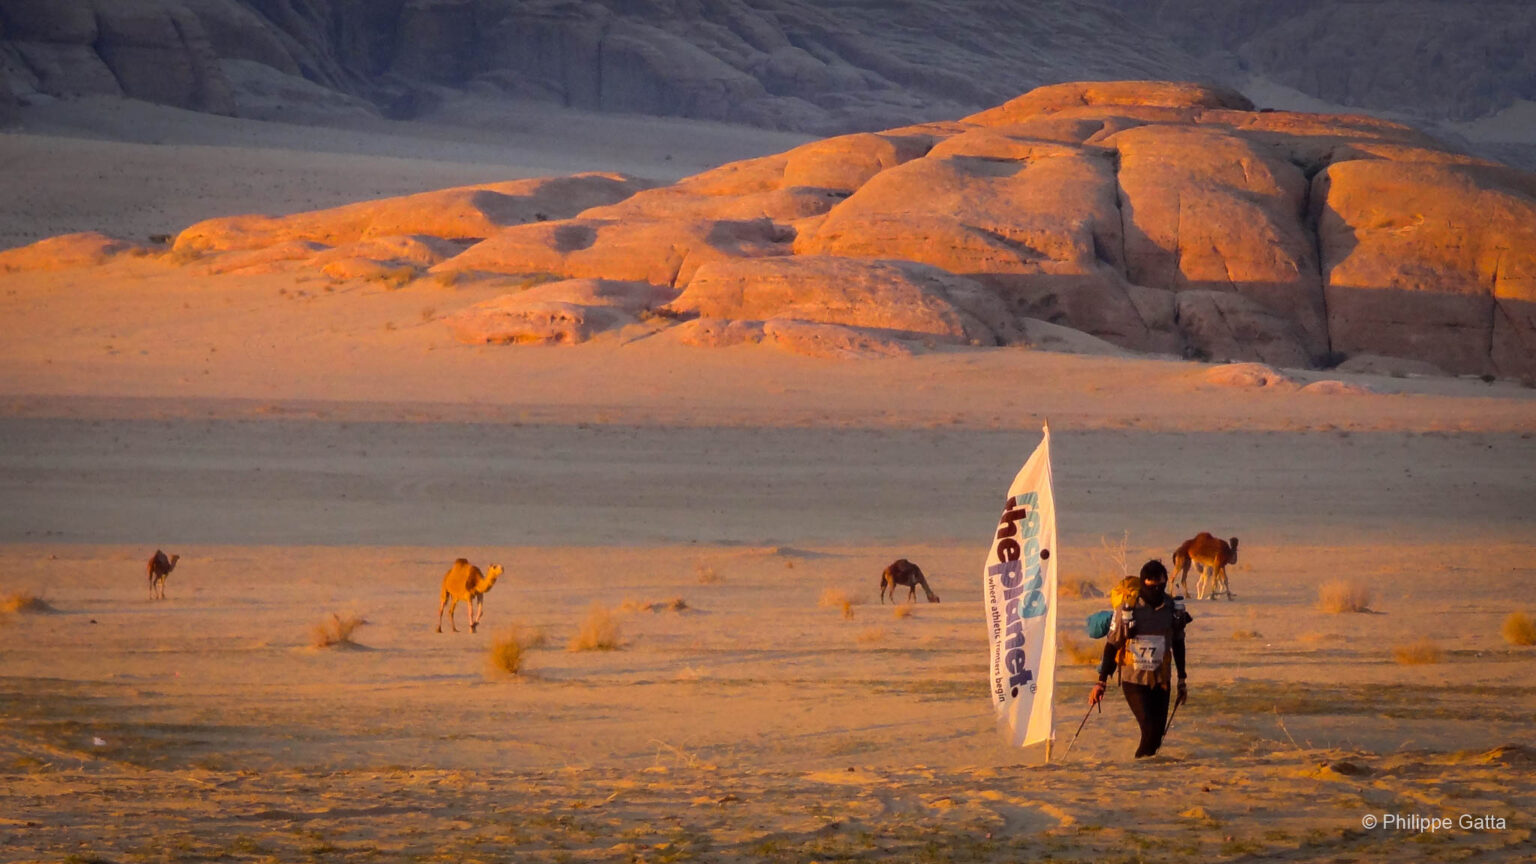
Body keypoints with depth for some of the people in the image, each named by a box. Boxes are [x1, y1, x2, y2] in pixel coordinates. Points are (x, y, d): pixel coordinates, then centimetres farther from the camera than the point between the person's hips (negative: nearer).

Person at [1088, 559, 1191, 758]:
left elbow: (1178, 644, 16)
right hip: (1134, 680, -4)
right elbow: (1111, 645, -3)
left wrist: (1182, 680, 19)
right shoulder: (1127, 608, -11)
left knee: (1157, 734, 2)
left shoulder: (1173, 607, 1)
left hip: (1161, 681, 4)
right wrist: (1101, 682, -3)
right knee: (1150, 729, -16)